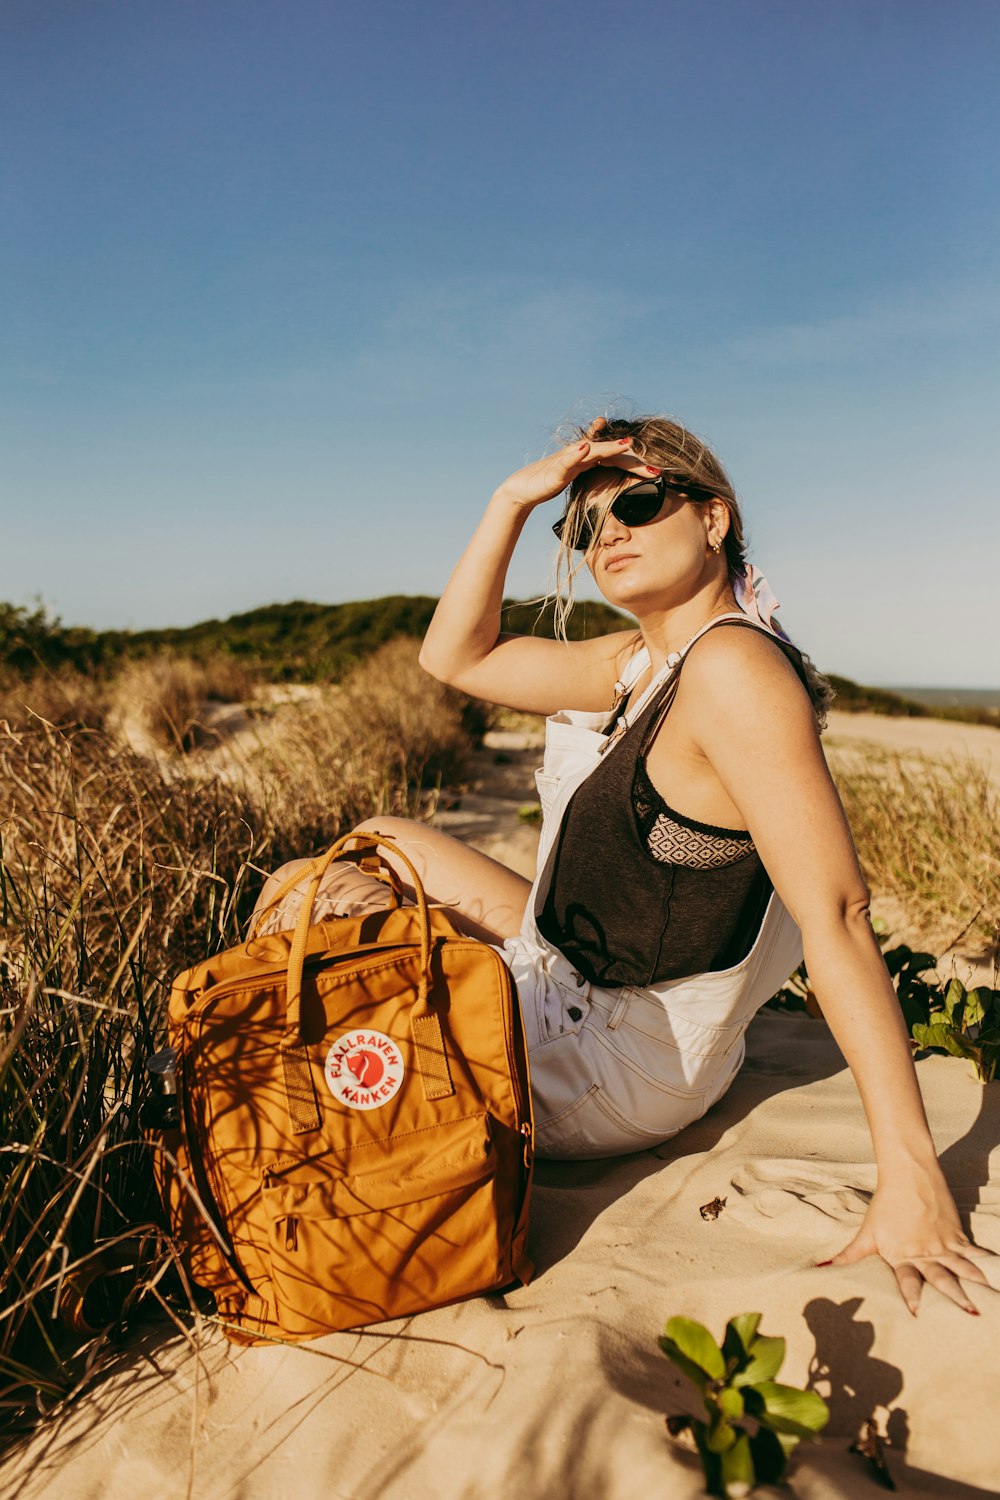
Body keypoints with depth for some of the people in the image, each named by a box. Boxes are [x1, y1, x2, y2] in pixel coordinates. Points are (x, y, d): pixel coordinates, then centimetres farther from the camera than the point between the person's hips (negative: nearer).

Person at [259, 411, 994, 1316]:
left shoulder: (732, 664, -25)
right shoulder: (641, 663, 3)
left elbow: (837, 913, -30)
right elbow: (455, 656, 8)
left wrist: (911, 1178, -31)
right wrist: (515, 499, -3)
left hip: (620, 1067, -8)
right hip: (582, 994, 9)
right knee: (381, 842, 18)